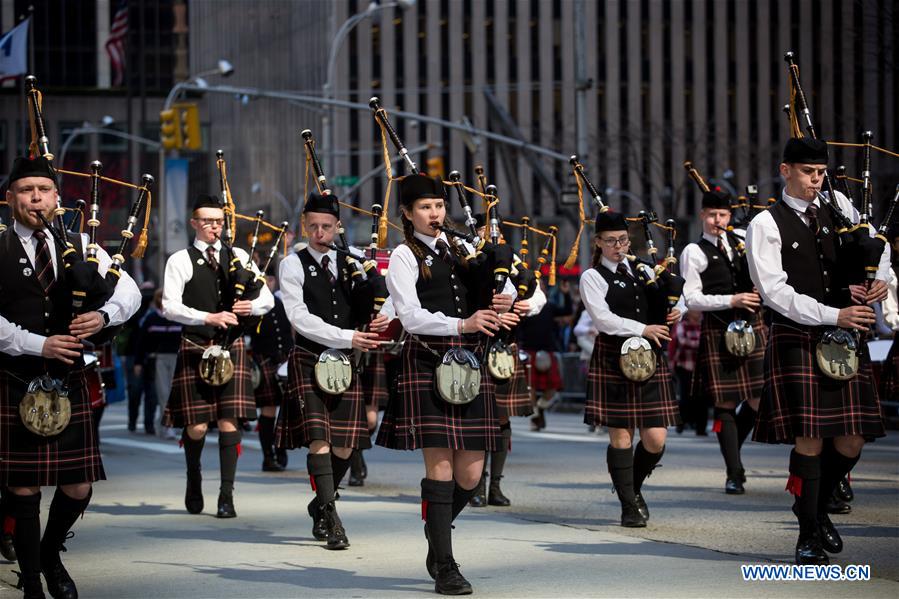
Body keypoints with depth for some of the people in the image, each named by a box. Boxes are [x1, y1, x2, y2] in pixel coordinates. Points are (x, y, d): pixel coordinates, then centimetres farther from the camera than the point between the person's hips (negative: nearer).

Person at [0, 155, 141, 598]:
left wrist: (103, 316, -13)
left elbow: (129, 291, 7)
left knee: (78, 486, 4)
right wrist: (38, 345, -19)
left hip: (69, 381, 3)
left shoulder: (80, 246, 10)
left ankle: (51, 556, 31)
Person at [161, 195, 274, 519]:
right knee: (196, 426, -1)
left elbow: (267, 299, 12)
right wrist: (209, 317, -20)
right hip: (195, 348, -2)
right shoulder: (180, 260, 2)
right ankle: (194, 483, 25)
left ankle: (227, 495, -2)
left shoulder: (239, 256, 12)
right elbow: (170, 306, -8)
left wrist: (251, 306, -11)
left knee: (229, 422, -6)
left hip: (231, 347, 2)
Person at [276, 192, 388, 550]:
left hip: (346, 363, 4)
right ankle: (331, 520, -10)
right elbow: (299, 318, -11)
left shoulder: (349, 265, 13)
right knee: (319, 440, -12)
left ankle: (320, 504, 26)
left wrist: (378, 320, -10)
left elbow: (371, 306, 15)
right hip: (310, 361, -4)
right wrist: (347, 337, -19)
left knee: (344, 445, 4)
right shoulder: (293, 265, 0)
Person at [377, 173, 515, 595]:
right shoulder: (404, 256, 1)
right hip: (428, 365, -5)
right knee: (440, 466, -8)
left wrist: (503, 300, -5)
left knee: (469, 474, 3)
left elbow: (503, 286, 20)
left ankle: (437, 530, 33)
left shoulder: (461, 251, 17)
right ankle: (445, 567, -2)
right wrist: (461, 325, -23)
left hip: (471, 366, 5)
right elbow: (410, 316, -11)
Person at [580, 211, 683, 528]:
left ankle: (633, 488, 26)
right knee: (621, 436, -2)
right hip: (613, 362, -4)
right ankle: (629, 506, 8)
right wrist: (643, 329, -19)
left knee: (655, 439, -1)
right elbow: (603, 319, -13)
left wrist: (676, 310, 3)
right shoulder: (592, 277, 0)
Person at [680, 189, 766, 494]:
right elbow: (691, 298, -7)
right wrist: (731, 300, -16)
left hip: (753, 328, 4)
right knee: (726, 403, -3)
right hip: (718, 332, -4)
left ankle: (732, 449, 27)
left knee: (758, 400, 1)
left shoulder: (742, 238, 12)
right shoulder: (694, 252, -1)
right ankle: (733, 473, 2)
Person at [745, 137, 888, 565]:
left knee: (852, 438, 1)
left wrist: (880, 278, 5)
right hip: (797, 338, -5)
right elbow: (775, 293, -11)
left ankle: (816, 507, 27)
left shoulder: (838, 206, 11)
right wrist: (834, 316, -17)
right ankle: (809, 535, 5)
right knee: (810, 437, -8)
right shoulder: (766, 225, -3)